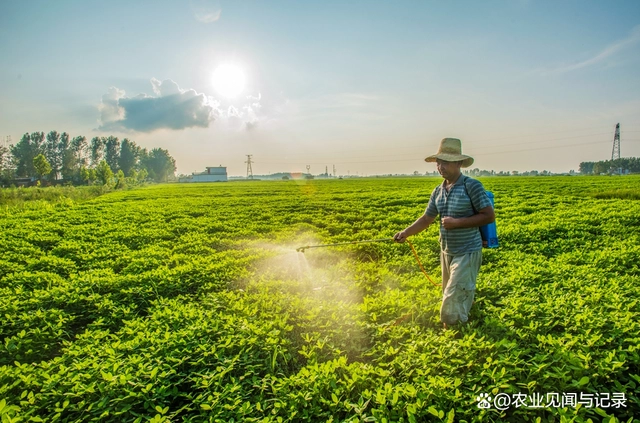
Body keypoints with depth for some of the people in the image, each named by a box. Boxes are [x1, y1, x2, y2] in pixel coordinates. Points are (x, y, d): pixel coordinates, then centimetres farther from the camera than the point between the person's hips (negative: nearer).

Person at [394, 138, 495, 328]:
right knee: (450, 298, 19)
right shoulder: (438, 191, 6)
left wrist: (457, 222, -22)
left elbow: (489, 216, -16)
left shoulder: (472, 186, -14)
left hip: (467, 253, -7)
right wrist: (406, 232, -9)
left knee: (453, 303, -7)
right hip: (446, 252, 7)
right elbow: (426, 218, 6)